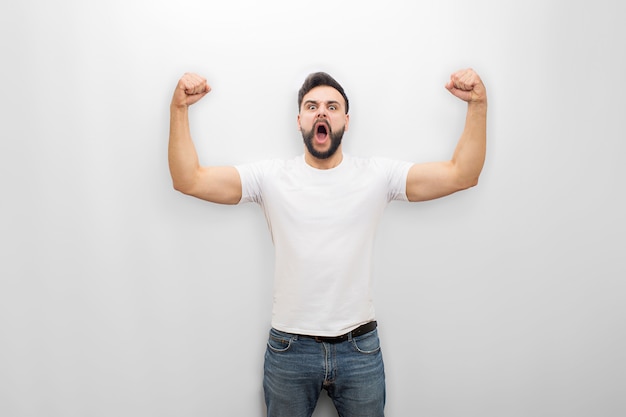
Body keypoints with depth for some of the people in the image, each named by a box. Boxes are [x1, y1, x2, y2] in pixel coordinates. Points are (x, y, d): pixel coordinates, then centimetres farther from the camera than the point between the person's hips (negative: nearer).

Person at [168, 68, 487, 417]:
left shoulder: (378, 175, -3)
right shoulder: (271, 176, -3)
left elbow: (462, 175, -9)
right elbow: (188, 180, -9)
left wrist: (478, 104, -18)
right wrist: (179, 109, -17)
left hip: (360, 348, 1)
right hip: (289, 349, 0)